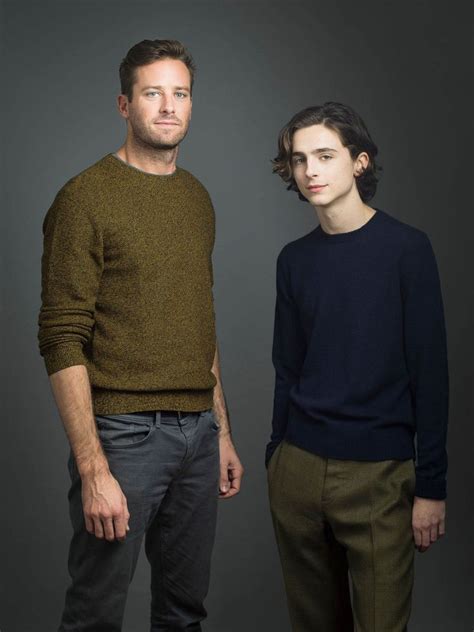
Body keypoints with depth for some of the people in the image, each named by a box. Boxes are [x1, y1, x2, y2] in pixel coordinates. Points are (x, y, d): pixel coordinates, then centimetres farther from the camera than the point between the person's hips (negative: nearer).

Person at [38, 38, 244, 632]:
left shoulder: (198, 198, 13)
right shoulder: (85, 197, -8)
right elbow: (62, 340, -14)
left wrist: (222, 433, 17)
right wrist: (93, 469, -19)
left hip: (198, 431, 6)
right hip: (122, 432, -6)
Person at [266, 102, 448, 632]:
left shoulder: (406, 249, -7)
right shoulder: (294, 260, 7)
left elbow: (430, 373, -7)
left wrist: (431, 486, -9)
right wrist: (276, 457, 12)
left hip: (379, 474, -4)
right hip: (297, 469, 4)